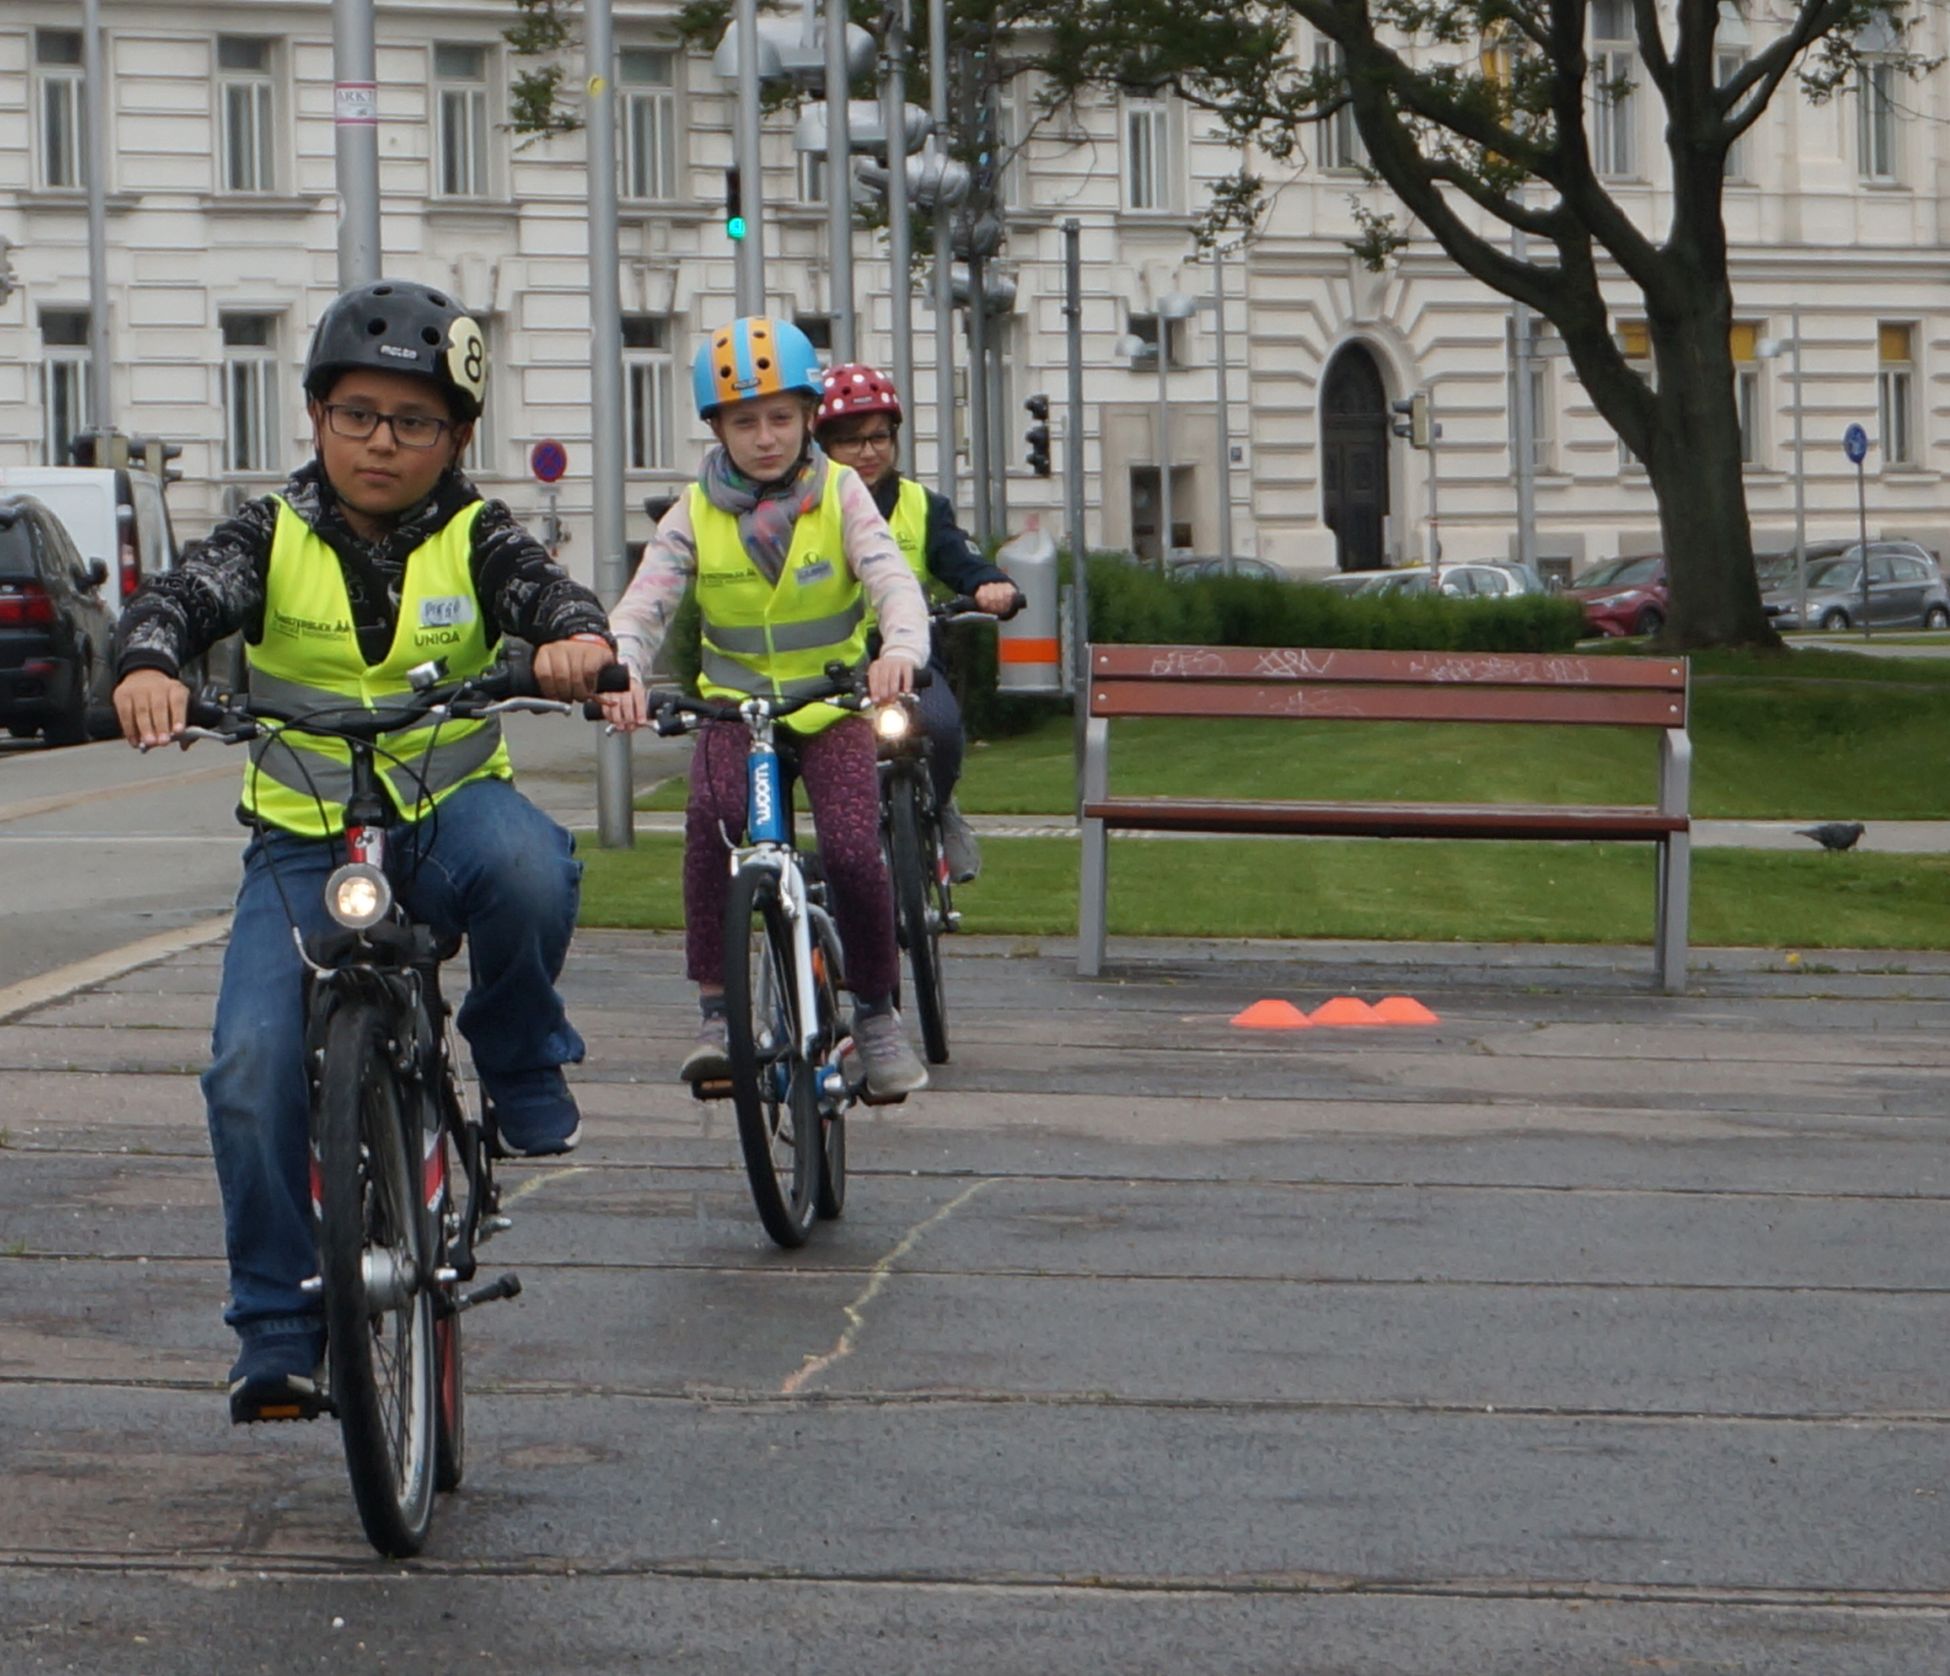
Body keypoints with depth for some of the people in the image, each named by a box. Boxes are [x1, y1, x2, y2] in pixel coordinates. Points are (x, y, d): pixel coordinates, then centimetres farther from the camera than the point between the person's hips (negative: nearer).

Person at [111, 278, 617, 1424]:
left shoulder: (474, 539, 0)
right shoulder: (275, 536, -1)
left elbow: (544, 590, -18)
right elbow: (185, 597, -17)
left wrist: (579, 637, -43)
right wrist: (150, 663, -41)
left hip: (450, 810, -1)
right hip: (305, 842, 1)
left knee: (526, 867, -37)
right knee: (252, 1069, -17)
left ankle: (522, 1062, -6)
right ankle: (279, 1329, -1)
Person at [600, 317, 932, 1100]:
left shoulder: (838, 494, -4)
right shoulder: (696, 513, -1)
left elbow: (893, 580, -18)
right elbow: (643, 603, -12)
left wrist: (900, 650, -42)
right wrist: (621, 673, -35)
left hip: (832, 703, 0)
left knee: (853, 852, -20)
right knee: (712, 817, -30)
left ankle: (875, 1012, 5)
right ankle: (715, 1011, -21)